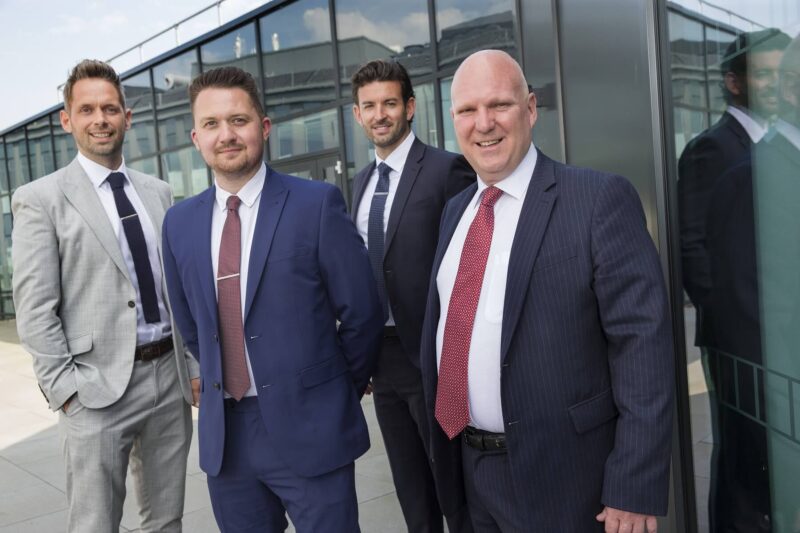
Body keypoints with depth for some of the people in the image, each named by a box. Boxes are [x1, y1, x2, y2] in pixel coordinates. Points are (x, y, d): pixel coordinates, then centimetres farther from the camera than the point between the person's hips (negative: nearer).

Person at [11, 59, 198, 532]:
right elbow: (35, 309, -6)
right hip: (97, 387, -4)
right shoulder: (41, 199, -3)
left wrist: (194, 365, 10)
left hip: (170, 375, 5)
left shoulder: (159, 192, 11)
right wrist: (66, 388, -11)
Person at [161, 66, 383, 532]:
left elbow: (361, 312, -5)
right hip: (224, 432, 4)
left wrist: (343, 385, 6)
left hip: (307, 427, -4)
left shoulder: (317, 204, -10)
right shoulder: (180, 223, 4)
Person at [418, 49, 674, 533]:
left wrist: (634, 490, -18)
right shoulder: (455, 209, 7)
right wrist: (442, 440, 13)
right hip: (470, 467, 6)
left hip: (560, 475, -6)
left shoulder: (600, 199, -14)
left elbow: (643, 343, -17)